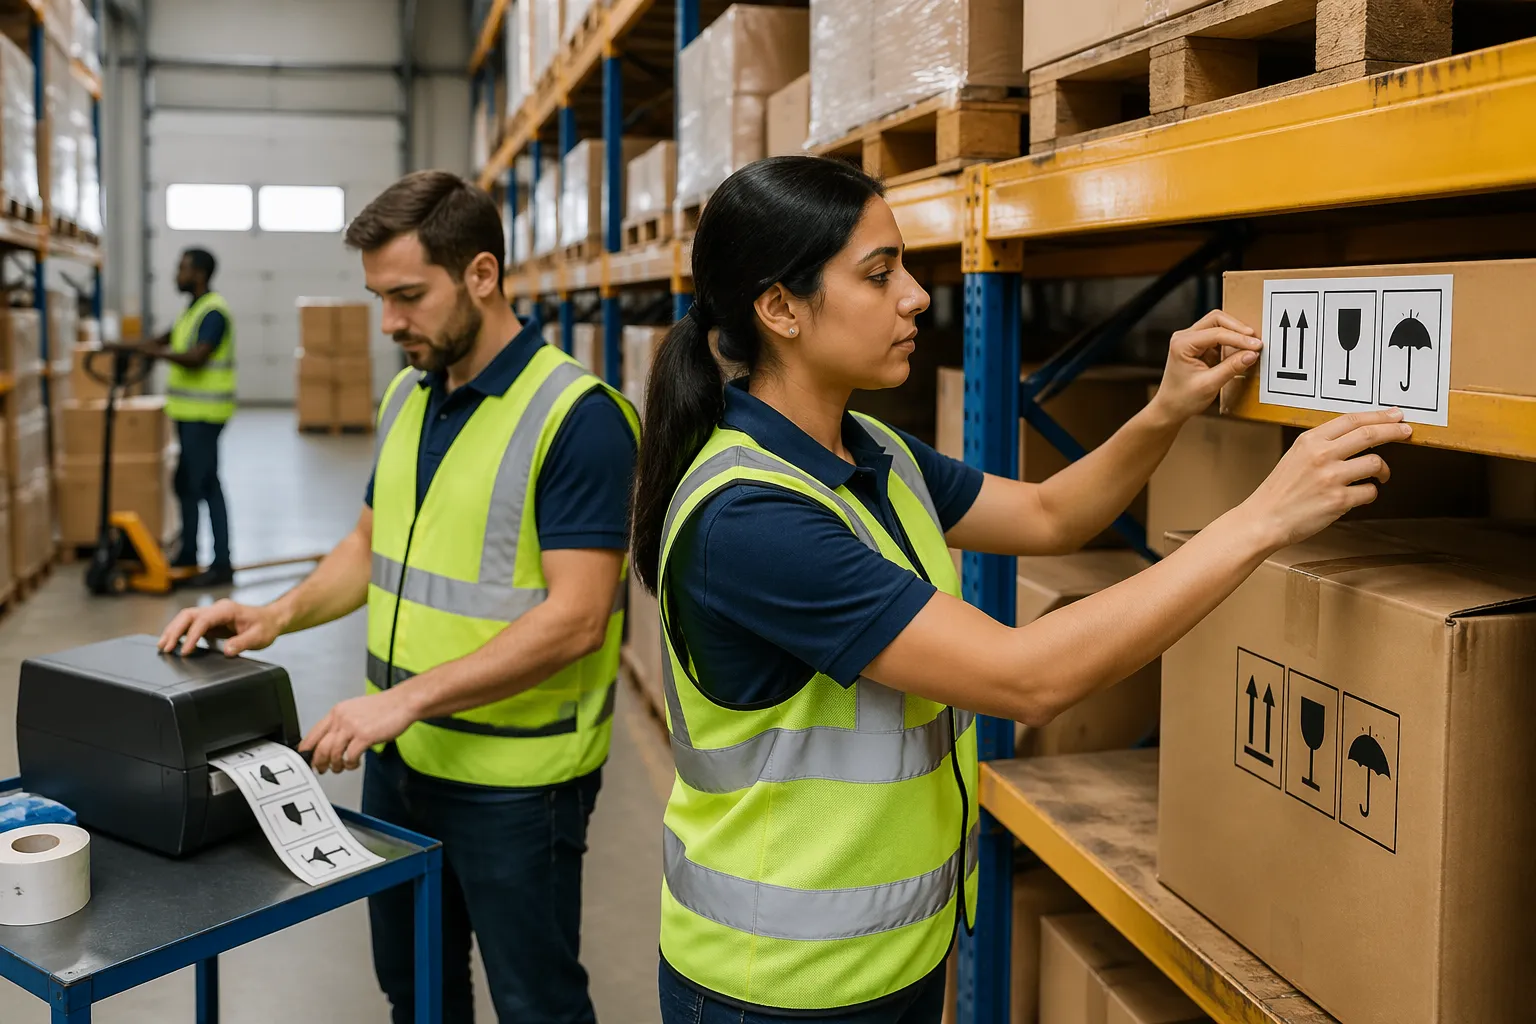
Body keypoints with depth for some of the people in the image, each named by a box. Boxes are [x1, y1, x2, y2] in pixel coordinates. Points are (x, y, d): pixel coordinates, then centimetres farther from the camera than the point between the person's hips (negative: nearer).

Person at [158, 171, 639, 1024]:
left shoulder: (577, 416, -19)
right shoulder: (406, 396, 6)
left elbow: (576, 618, -24)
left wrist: (410, 698, -27)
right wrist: (279, 616, 0)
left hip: (515, 778, -7)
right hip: (398, 756, 7)